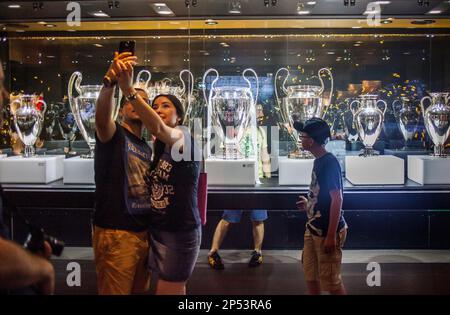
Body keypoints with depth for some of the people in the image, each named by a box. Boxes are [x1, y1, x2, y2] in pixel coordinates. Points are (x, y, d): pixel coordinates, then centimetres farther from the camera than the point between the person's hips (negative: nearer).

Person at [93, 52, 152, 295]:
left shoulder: (146, 147, 16)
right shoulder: (113, 134, -6)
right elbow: (102, 117, -31)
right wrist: (110, 82, -49)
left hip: (143, 232, 7)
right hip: (115, 235, -7)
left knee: (139, 291, 17)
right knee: (115, 291, 0)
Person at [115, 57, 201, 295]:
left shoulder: (184, 138, -12)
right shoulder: (158, 146, 13)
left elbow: (158, 128, -34)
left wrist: (129, 90, -48)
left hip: (181, 232, -7)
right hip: (157, 230, 7)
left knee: (168, 291, 0)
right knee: (174, 291, 16)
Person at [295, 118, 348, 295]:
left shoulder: (329, 162, -19)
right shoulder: (318, 161, 9)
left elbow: (337, 199, -22)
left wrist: (331, 236, -24)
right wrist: (309, 204, 13)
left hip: (326, 232, -9)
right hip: (313, 229, 9)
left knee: (331, 281, 1)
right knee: (310, 276, 17)